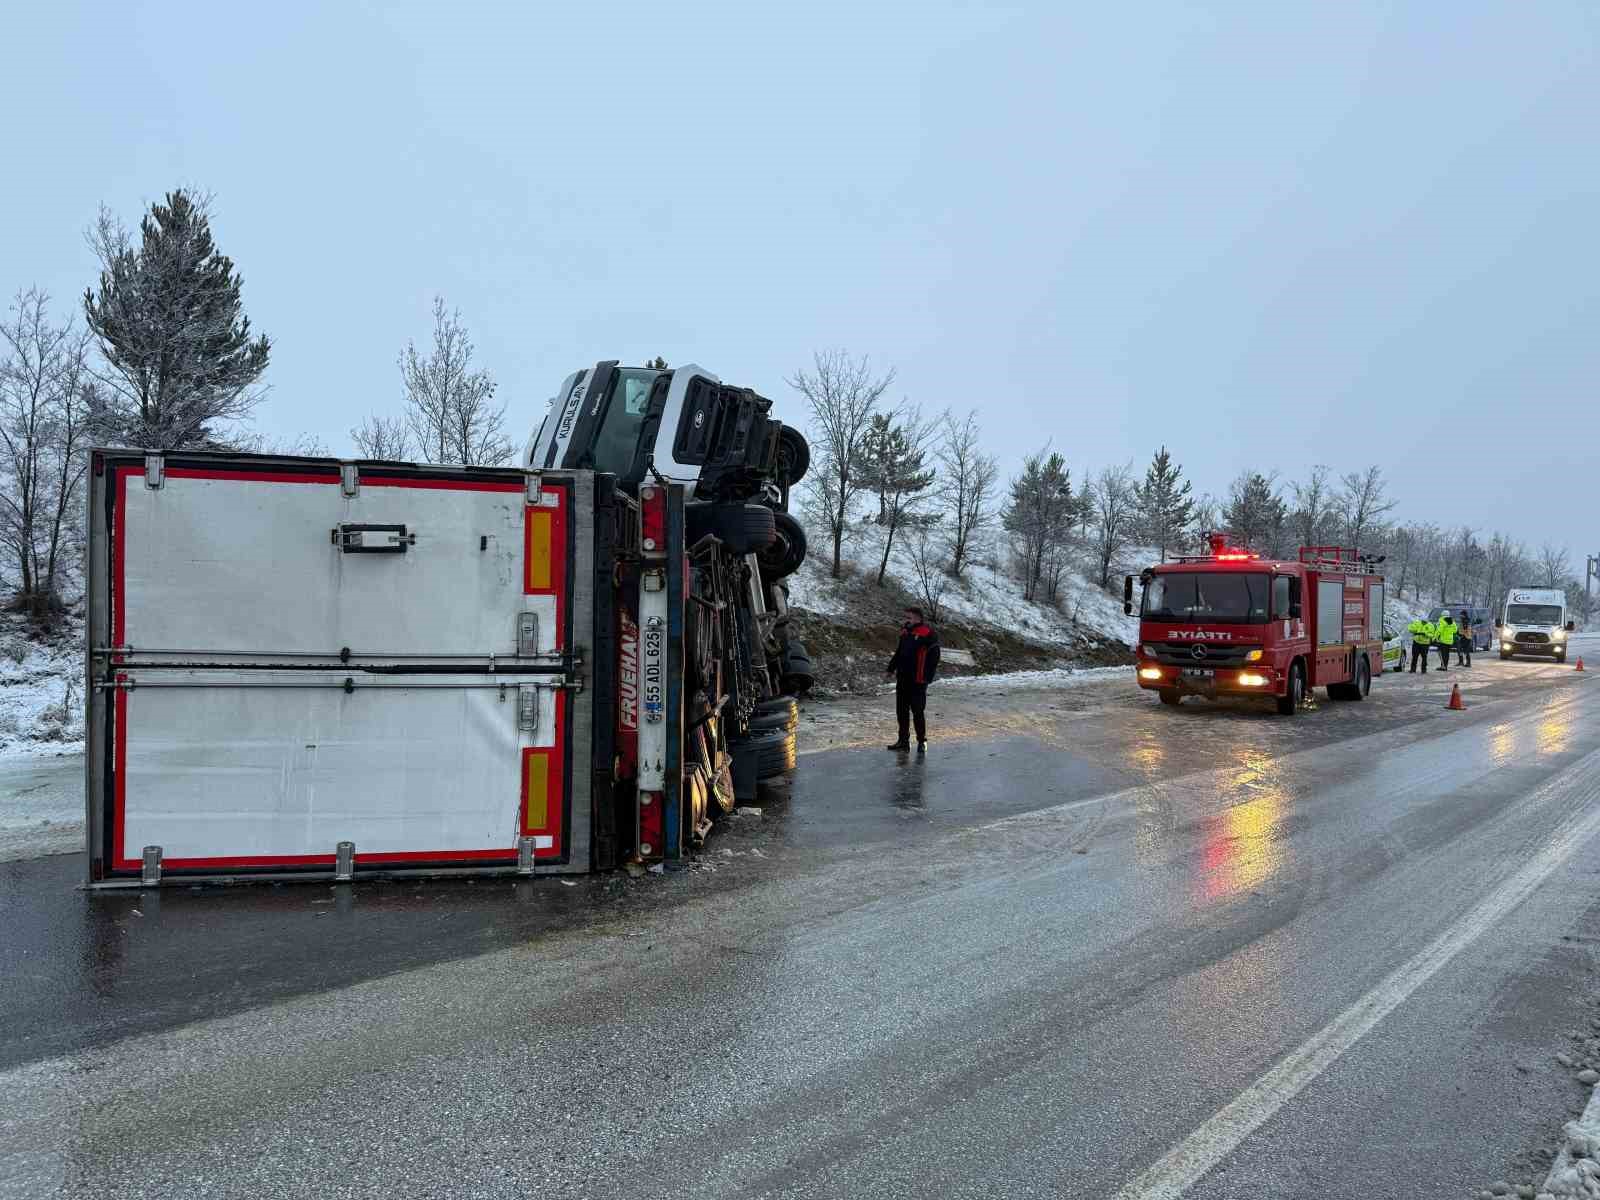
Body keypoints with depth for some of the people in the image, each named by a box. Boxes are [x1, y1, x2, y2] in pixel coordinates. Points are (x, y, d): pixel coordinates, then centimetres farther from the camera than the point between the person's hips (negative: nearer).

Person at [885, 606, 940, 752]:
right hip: (902, 679, 7)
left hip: (918, 680, -7)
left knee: (918, 711, -2)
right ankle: (904, 740, 19)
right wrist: (890, 669, 15)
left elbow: (933, 657, -13)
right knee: (901, 711, 10)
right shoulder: (905, 631, 12)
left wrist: (927, 678, -18)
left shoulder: (927, 633, -11)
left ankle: (922, 742, 10)